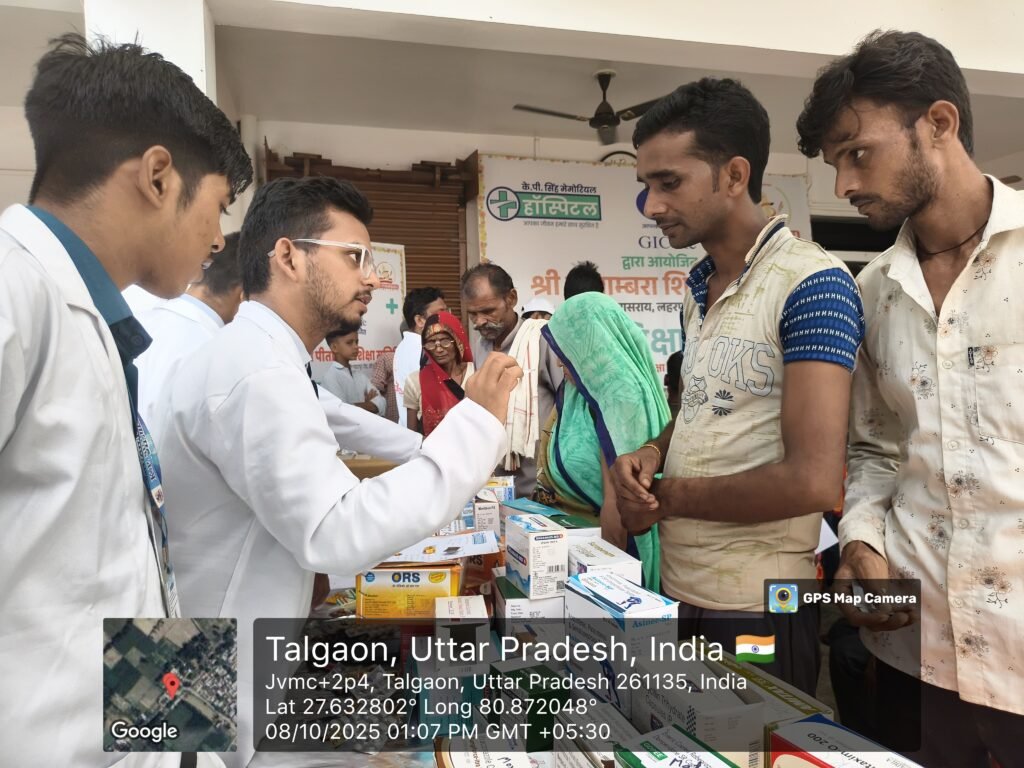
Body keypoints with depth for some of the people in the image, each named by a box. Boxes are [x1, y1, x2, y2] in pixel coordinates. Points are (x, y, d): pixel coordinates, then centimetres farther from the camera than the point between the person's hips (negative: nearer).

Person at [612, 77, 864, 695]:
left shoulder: (813, 284, -17)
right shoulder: (698, 290, 7)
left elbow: (812, 480, -24)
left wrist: (667, 498, -13)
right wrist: (653, 453, -2)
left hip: (757, 608, -7)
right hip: (677, 591, 8)